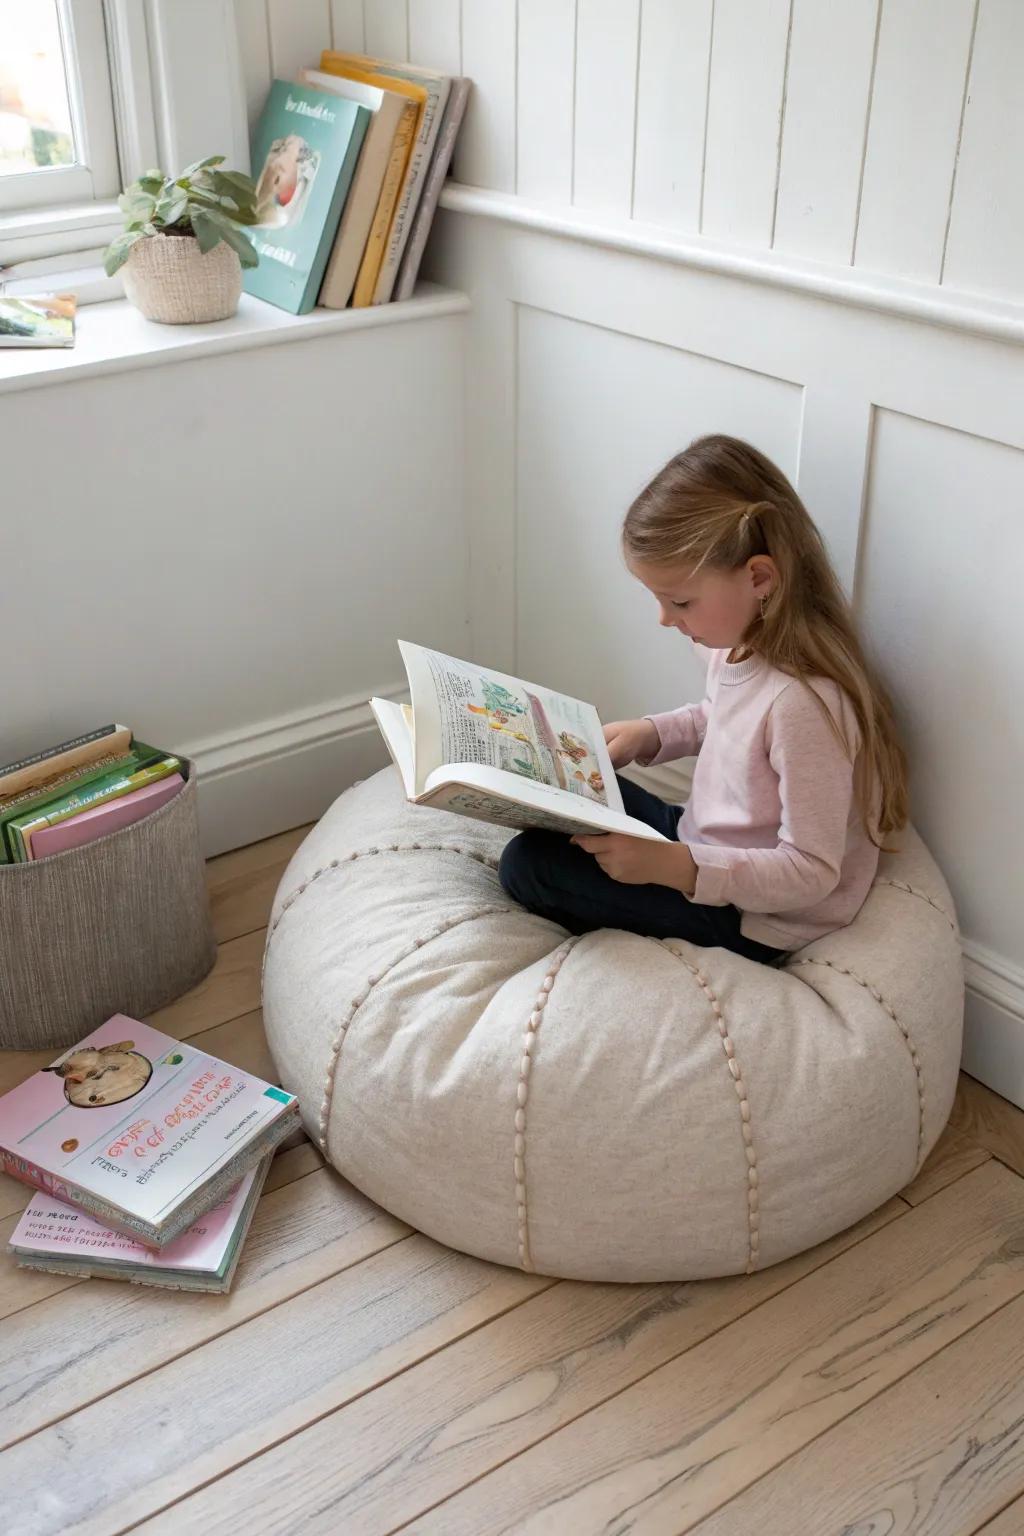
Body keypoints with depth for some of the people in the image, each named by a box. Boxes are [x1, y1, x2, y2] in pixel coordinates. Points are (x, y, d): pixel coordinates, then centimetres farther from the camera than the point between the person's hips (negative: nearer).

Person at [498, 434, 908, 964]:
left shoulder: (804, 702, -33)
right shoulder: (741, 641, -6)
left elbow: (811, 872, -27)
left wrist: (673, 866, -33)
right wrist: (649, 734, 1)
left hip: (750, 919, -9)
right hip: (702, 840, 9)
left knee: (526, 864, -12)